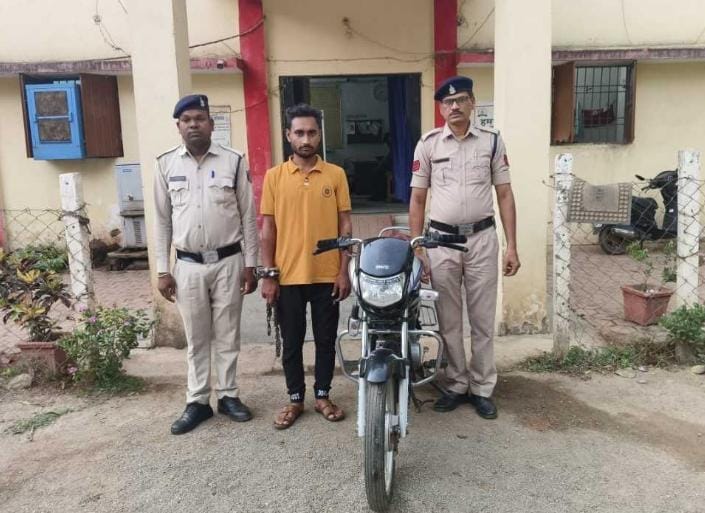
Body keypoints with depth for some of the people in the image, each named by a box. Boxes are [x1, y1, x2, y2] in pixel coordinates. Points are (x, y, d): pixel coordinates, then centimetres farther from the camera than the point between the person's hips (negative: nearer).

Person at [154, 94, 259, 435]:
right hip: (188, 266, 1)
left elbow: (248, 216, 1)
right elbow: (162, 221, 5)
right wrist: (162, 270, 2)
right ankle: (197, 401, 22)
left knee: (227, 335, 10)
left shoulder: (233, 161, -2)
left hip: (228, 262, -1)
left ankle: (228, 395, 24)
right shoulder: (166, 164, 3)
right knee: (196, 338, 10)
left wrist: (250, 265, -1)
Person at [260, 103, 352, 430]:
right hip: (288, 276, 0)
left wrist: (344, 271, -3)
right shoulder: (274, 176, 1)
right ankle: (295, 399, 27)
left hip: (327, 275, 0)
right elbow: (268, 228, 1)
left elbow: (345, 226, 2)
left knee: (326, 340, 11)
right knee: (291, 342, 11)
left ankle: (323, 395, 28)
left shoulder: (336, 175, 1)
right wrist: (269, 274, -4)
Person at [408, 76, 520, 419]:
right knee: (448, 321, 9)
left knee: (482, 320, 7)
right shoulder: (428, 144, 2)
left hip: (482, 239, 0)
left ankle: (482, 389, 21)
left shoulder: (492, 140, 3)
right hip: (441, 241, 0)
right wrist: (416, 249, -2)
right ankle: (456, 385, 23)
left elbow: (505, 194, 4)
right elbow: (417, 199, 4)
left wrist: (512, 246, -2)